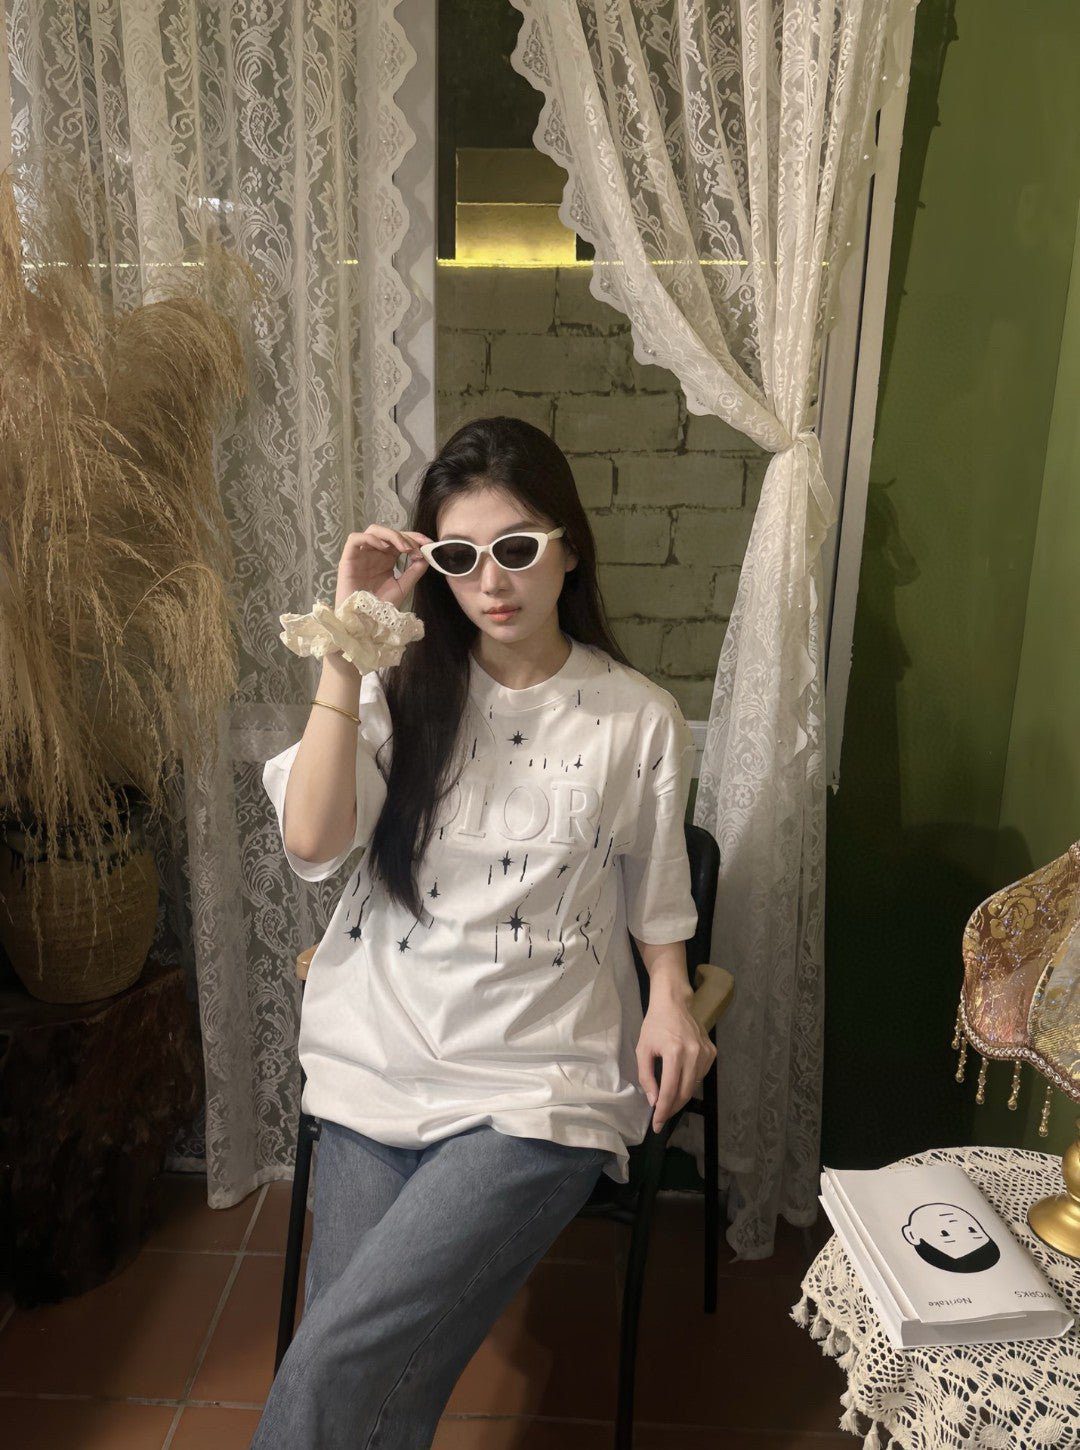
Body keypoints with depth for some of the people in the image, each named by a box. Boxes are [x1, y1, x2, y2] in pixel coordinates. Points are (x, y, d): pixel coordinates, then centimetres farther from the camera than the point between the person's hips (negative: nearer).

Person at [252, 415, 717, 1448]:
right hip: (384, 1057, 2)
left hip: (538, 1085, -2)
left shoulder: (640, 719, 2)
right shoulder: (402, 690, 4)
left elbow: (655, 902, 12)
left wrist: (669, 1003, -7)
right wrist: (348, 644, -13)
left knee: (336, 1362, -16)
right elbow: (312, 841, -11)